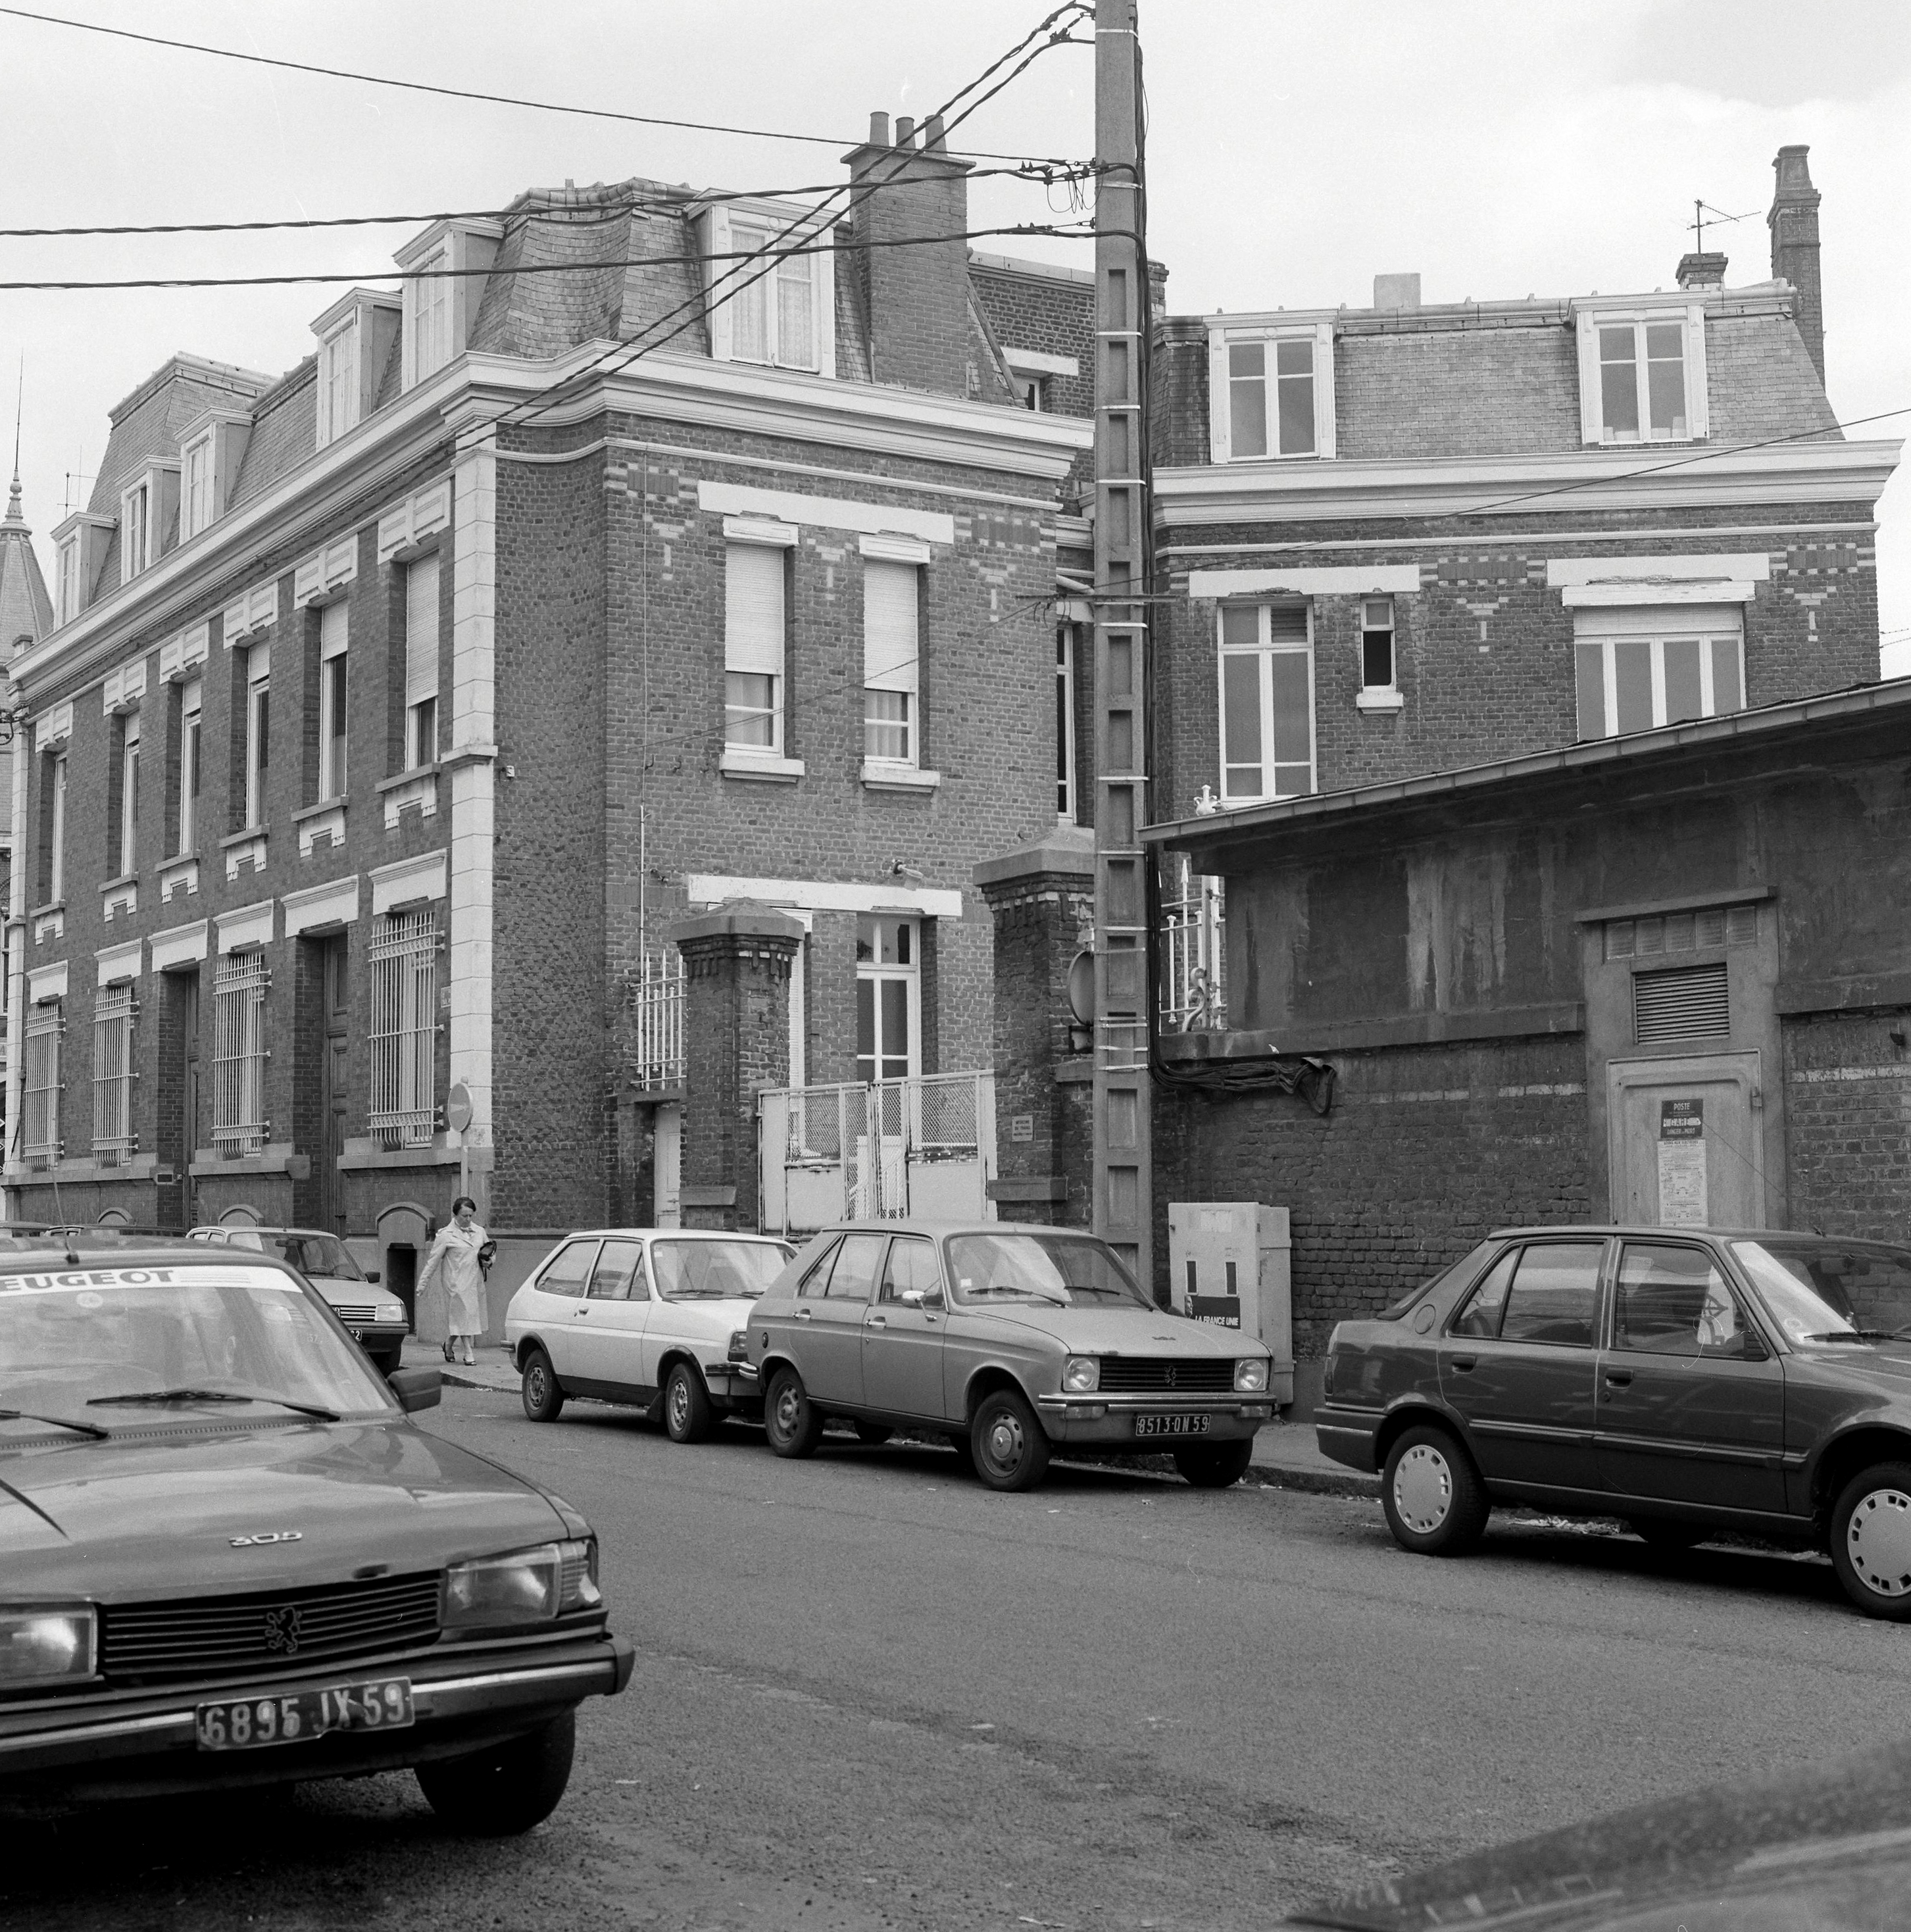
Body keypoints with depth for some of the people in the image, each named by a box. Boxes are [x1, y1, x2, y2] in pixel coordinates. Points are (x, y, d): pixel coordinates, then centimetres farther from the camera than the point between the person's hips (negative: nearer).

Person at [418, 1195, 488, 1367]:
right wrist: (423, 1283, -3)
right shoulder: (446, 1235, -4)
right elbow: (433, 1260, -2)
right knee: (463, 1316, -7)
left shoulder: (479, 1232, 10)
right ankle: (468, 1353, 0)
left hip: (476, 1282, 5)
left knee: (473, 1317, 9)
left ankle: (448, 1346, 29)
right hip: (457, 1282, -5)